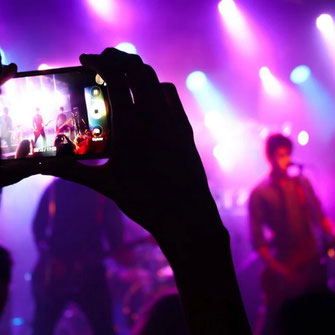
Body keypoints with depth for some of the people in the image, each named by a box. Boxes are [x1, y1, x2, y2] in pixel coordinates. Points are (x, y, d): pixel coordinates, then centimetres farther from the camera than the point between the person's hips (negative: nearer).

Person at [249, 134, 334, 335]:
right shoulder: (260, 194, -7)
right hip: (284, 269, -4)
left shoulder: (302, 182, 4)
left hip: (313, 264, 4)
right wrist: (278, 270, -17)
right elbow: (258, 240, -9)